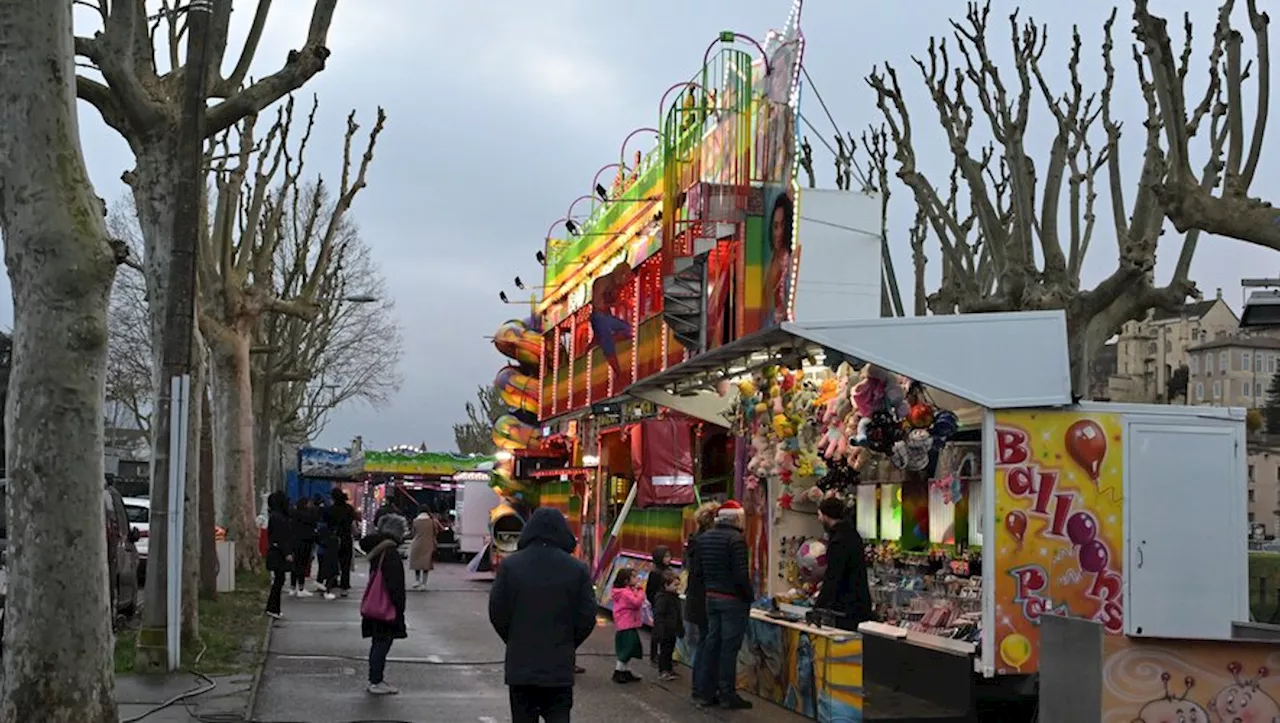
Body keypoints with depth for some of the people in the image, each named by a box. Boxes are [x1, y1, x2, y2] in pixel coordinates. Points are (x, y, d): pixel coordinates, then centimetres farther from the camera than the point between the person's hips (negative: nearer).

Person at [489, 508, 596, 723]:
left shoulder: (510, 565, -5)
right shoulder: (578, 569, -6)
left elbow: (497, 612, -2)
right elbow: (587, 618, -4)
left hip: (520, 665, 1)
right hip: (560, 667, -1)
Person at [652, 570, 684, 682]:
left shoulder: (675, 597, 11)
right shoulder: (662, 598, -17)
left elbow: (678, 616, 21)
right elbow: (659, 615, -21)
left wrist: (680, 629, 21)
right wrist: (661, 630, -24)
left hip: (672, 631, 9)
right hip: (664, 631, -9)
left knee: (670, 650, 17)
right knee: (664, 650, -2)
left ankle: (669, 669, 26)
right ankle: (663, 671, 4)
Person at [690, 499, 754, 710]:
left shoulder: (704, 537, 8)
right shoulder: (736, 539, -17)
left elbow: (698, 569, 11)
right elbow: (741, 574, -20)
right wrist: (749, 596, -10)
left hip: (711, 597, 7)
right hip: (733, 598, -7)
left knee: (711, 642, 13)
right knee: (729, 645, -1)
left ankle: (705, 692, 18)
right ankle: (727, 694, 5)